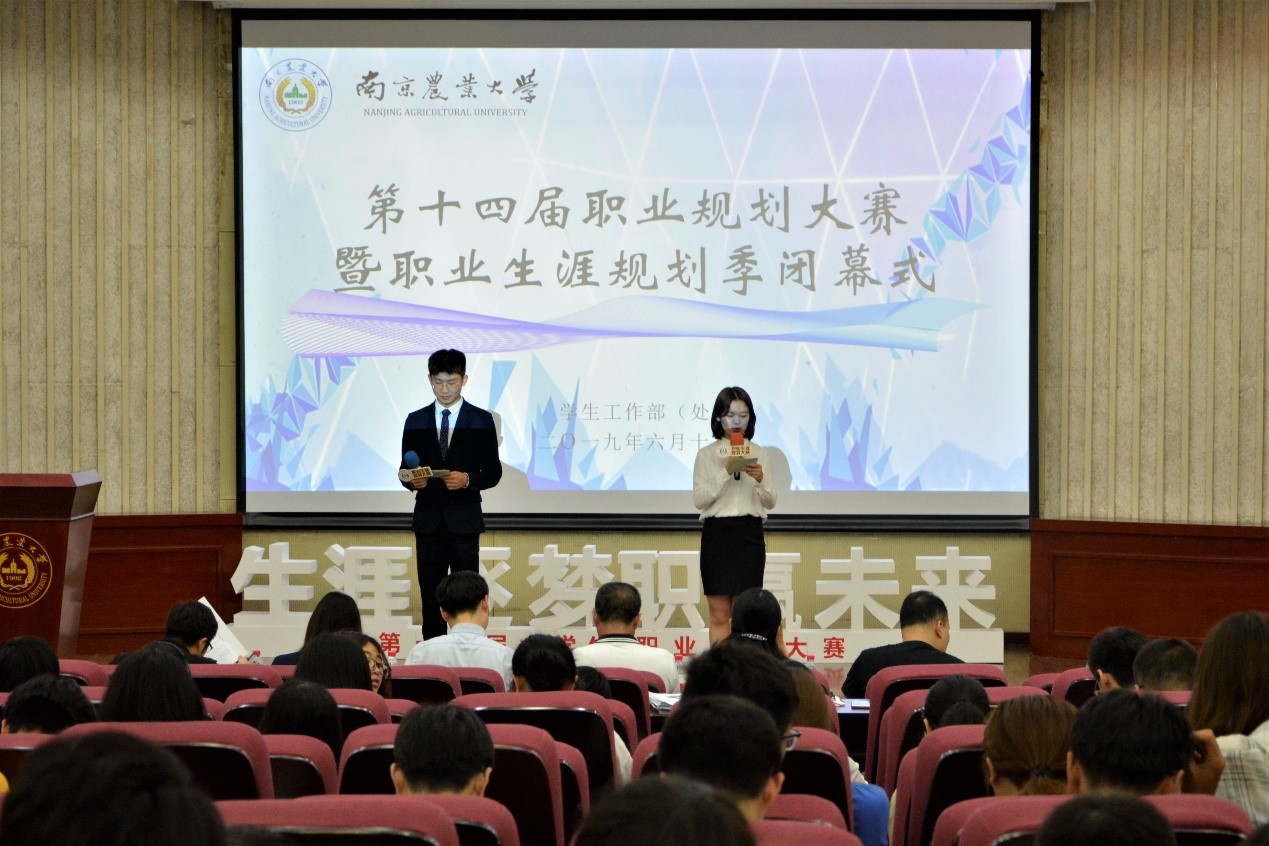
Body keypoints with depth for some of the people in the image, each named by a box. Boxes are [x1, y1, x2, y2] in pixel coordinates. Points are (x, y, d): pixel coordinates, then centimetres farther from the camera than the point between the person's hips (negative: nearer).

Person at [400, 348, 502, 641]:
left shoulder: (481, 420, 2)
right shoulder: (415, 421, 9)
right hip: (428, 520, 2)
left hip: (464, 519, -2)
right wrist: (413, 480, -13)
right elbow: (405, 471, 10)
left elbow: (493, 472, 2)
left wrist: (468, 480, -17)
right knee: (431, 595, 4)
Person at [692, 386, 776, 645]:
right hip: (717, 533, -1)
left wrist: (760, 479, -14)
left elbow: (770, 502, 7)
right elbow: (699, 499, -5)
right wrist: (726, 472, -16)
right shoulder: (706, 454, 4)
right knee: (719, 614, -1)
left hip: (749, 533, 1)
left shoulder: (759, 454, 9)